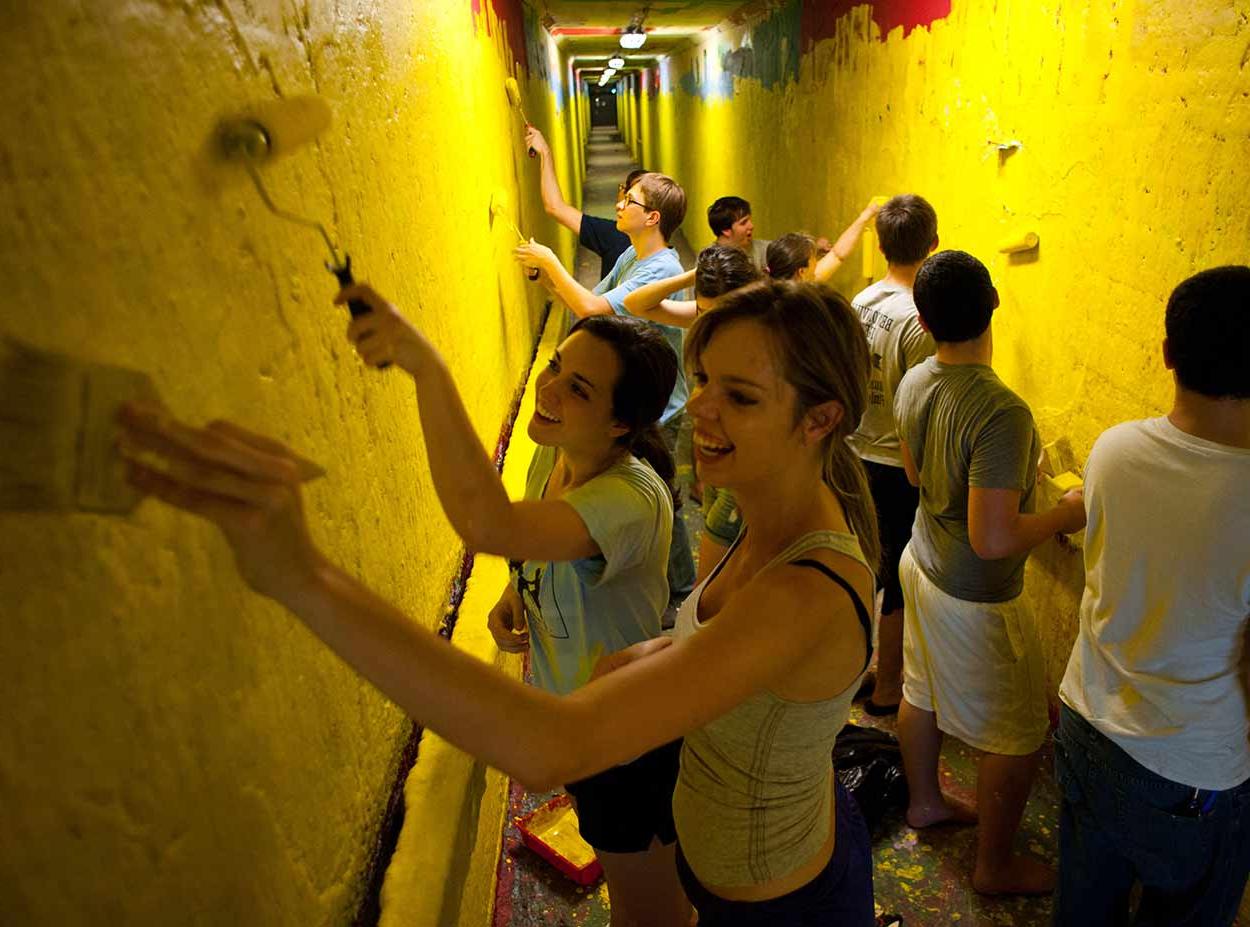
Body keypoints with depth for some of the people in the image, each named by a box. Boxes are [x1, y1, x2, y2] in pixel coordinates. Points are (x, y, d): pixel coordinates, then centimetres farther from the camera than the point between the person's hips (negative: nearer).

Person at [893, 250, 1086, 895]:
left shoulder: (913, 384, -6)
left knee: (922, 691, 25)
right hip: (976, 598, -8)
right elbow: (992, 540, -31)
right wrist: (1068, 514, -16)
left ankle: (924, 800, 48)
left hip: (922, 564, 8)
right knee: (1017, 737, 12)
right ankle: (995, 867, 29)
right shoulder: (1002, 413, -32)